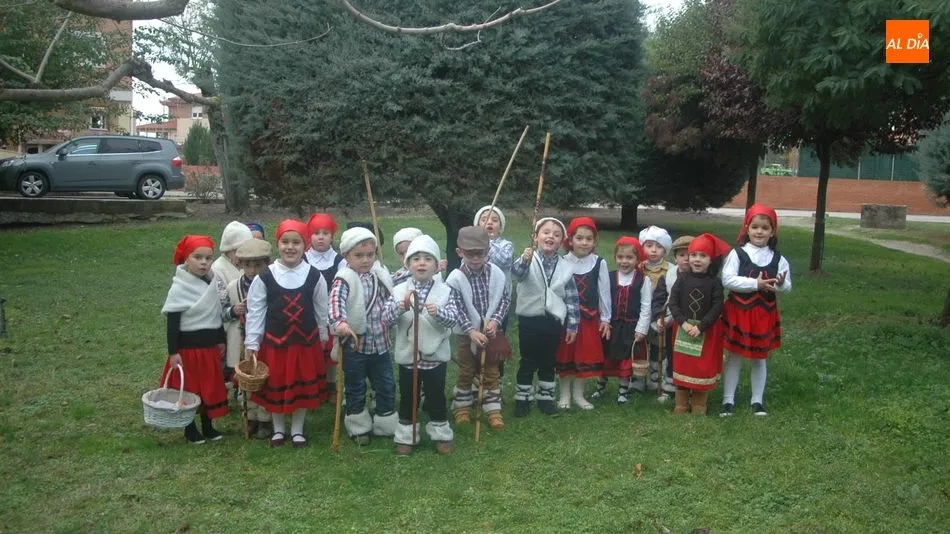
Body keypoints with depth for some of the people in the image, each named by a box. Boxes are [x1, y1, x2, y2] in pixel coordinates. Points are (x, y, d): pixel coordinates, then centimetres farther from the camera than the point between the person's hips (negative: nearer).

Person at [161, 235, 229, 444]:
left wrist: (221, 340, 16)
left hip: (210, 346, 6)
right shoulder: (179, 288, -15)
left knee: (211, 386, 13)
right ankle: (190, 429, 23)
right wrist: (173, 352, -16)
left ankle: (208, 426, 28)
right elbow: (172, 322, -14)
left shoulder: (213, 284, 2)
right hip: (188, 347, -5)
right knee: (188, 389, 7)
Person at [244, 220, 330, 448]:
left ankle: (297, 430, 31)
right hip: (274, 341, -1)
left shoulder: (314, 276, -5)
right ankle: (278, 429, 33)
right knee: (276, 387, 11)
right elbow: (255, 312, -4)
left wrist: (324, 336, 14)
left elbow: (321, 309, 6)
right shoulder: (264, 277, -9)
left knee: (303, 387, 12)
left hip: (306, 341, 1)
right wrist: (251, 344, -4)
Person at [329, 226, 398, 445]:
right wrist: (340, 322, -51)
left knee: (386, 386, 13)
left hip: (380, 343, 5)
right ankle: (359, 427, 28)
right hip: (355, 344, -5)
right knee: (356, 388, 12)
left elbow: (391, 298, 23)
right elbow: (336, 301, -34)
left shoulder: (380, 274, 3)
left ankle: (387, 424, 28)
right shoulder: (344, 280, -16)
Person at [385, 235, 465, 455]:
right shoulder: (399, 291, -3)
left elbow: (455, 318, -15)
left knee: (436, 396, 11)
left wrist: (439, 312, -35)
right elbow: (387, 318, -12)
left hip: (435, 355, -1)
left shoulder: (446, 291, -5)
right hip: (407, 355, 1)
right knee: (408, 397, 13)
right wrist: (400, 307, -31)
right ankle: (406, 436, 27)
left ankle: (441, 434, 27)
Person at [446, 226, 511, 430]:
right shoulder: (455, 279, -16)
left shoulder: (497, 274, -8)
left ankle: (493, 409, 21)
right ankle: (462, 406, 29)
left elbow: (505, 300, 0)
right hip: (467, 333, -2)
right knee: (466, 372, 12)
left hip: (491, 332, 2)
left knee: (491, 372, 10)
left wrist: (495, 321, -13)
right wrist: (471, 331, -21)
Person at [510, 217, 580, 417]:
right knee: (528, 361, 9)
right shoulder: (529, 260, -9)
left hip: (554, 321, 3)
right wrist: (524, 260, -53)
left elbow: (572, 299, 3)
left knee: (548, 362, 15)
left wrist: (572, 325, 2)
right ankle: (522, 398, 22)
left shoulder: (565, 268, 0)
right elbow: (516, 272, -31)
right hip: (529, 319, -2)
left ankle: (546, 397, 29)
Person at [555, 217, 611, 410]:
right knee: (565, 356, 9)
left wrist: (605, 319, 4)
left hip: (590, 318, 1)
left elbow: (604, 292, 1)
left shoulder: (600, 263, -4)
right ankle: (565, 394, 23)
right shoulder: (562, 263, -6)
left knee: (585, 356, 10)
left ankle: (578, 394, 25)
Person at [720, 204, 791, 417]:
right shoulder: (737, 254, -8)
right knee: (734, 357, 8)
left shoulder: (778, 259, 1)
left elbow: (787, 286, 3)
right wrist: (755, 283, -24)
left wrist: (781, 284, -20)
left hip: (764, 314, 3)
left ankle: (757, 400, 26)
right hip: (738, 312, -2)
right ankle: (728, 400, 17)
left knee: (759, 358, 14)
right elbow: (727, 280, -18)